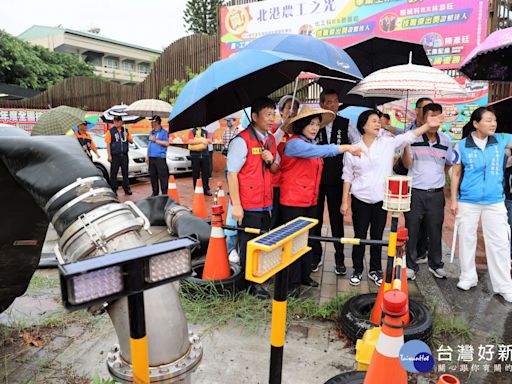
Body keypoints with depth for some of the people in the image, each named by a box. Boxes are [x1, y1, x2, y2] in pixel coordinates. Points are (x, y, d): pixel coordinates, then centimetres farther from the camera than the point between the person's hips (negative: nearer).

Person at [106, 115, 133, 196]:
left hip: (124, 155, 3)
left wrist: (127, 137, -8)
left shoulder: (126, 130, 11)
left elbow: (131, 142, 13)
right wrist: (109, 155, -9)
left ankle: (127, 189, 15)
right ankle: (114, 190, 7)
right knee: (114, 173, 1)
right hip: (115, 155, -3)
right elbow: (108, 144, -2)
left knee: (125, 172, 8)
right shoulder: (110, 131, 1)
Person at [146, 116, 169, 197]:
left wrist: (156, 140, -13)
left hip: (160, 157, -7)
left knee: (163, 176, -8)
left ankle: (164, 193, -5)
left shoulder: (164, 132, -2)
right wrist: (147, 155, 19)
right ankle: (155, 192, 18)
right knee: (153, 176, 9)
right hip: (151, 157, 7)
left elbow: (167, 143, -12)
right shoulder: (151, 132, 20)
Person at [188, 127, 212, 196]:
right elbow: (190, 141, -13)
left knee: (206, 173, 3)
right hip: (195, 155, -2)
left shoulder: (205, 132, 14)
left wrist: (200, 138, -13)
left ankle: (206, 189, 12)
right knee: (196, 173, 1)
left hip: (205, 155, 3)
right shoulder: (192, 132, 4)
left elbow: (210, 141, 0)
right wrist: (201, 141, -19)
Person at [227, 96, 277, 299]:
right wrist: (236, 205, -18)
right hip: (248, 205, -7)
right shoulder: (242, 140, -13)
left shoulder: (271, 140, 10)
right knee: (248, 243, 4)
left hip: (265, 203, 7)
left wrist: (271, 161, -6)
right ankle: (251, 283, 19)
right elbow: (232, 173, -15)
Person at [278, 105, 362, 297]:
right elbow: (320, 151, -30)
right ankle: (293, 283, 14)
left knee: (308, 239, 15)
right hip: (293, 202, -8)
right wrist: (346, 148, -34)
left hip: (310, 201, 8)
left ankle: (305, 276, 31)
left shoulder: (312, 144, 14)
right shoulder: (294, 143, -14)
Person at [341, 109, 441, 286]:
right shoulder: (353, 149, -3)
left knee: (377, 236, 11)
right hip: (360, 199, -1)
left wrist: (428, 125, -24)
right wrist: (344, 201, 0)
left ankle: (375, 270, 27)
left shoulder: (388, 143, 1)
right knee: (359, 236, 6)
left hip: (381, 199, 1)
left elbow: (408, 137, -9)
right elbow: (348, 177, 1)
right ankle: (357, 270, 23)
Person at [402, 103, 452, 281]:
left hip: (436, 193, 3)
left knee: (435, 231, 10)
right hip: (415, 192, -2)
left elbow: (448, 164, 21)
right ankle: (411, 265, 16)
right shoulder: (413, 138, -3)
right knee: (412, 231, 3)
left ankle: (436, 264, 27)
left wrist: (438, 178, 11)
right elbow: (407, 164, -9)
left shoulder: (445, 141, 7)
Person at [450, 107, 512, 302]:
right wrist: (454, 200, -2)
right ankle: (468, 277, 27)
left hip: (495, 201, 2)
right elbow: (456, 174, 0)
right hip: (468, 201, -1)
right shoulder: (462, 145, -4)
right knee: (467, 239, 10)